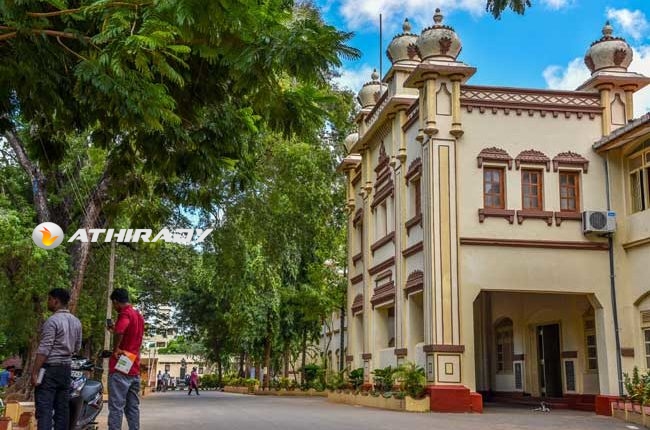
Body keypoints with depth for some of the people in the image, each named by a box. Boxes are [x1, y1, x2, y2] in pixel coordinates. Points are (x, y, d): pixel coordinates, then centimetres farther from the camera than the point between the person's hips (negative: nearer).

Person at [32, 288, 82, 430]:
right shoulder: (76, 322, 11)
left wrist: (34, 373, -16)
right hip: (66, 369, 8)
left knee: (44, 409, -8)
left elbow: (43, 350, -17)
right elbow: (77, 347, 16)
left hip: (49, 369, -8)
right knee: (62, 408, 9)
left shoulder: (52, 321, -13)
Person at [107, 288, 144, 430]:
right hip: (134, 368, 8)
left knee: (116, 407, -7)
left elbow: (120, 331, -33)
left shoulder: (125, 313, -11)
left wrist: (115, 349, -19)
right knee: (133, 407, 10)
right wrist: (115, 330, 34)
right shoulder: (139, 316, 17)